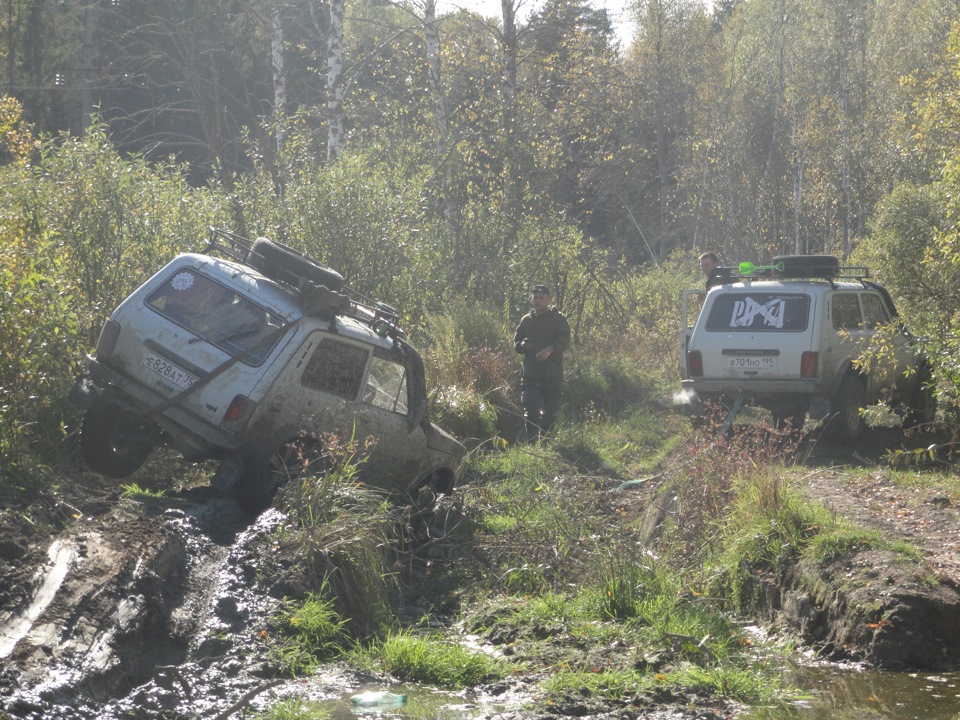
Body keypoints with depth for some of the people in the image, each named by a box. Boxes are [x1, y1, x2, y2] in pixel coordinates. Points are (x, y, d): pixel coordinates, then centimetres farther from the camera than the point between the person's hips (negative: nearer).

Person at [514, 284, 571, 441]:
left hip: (553, 374, -2)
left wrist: (551, 348, -28)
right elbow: (516, 342, 15)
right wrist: (522, 345, -10)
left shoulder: (558, 318, 4)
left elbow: (565, 340, -9)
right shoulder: (526, 320, 15)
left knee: (551, 412, 3)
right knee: (531, 410, -9)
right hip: (531, 374, 2)